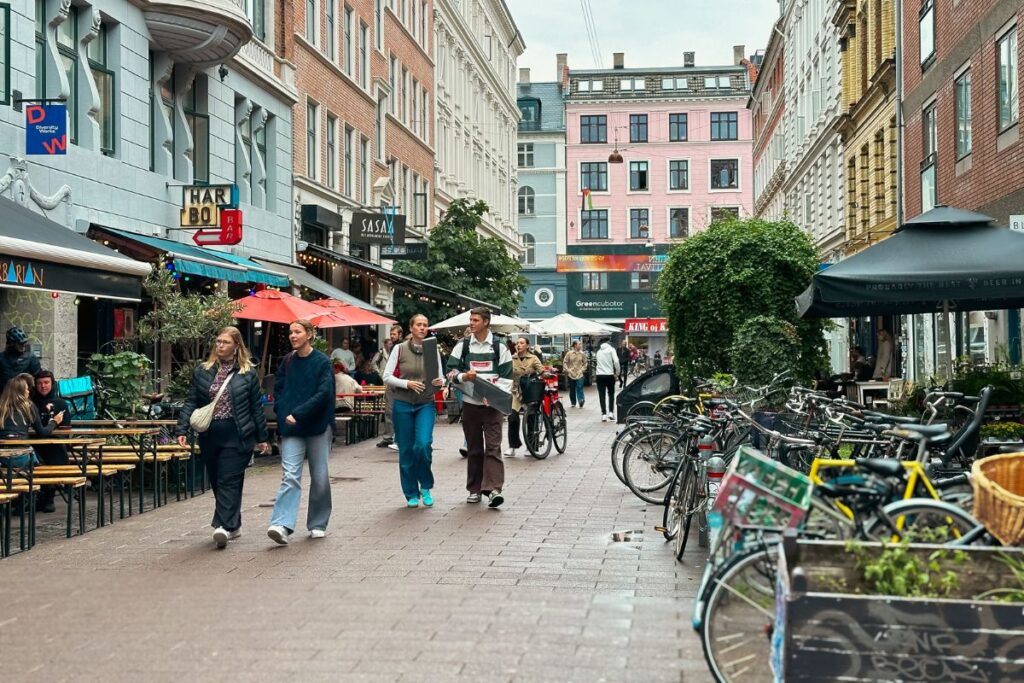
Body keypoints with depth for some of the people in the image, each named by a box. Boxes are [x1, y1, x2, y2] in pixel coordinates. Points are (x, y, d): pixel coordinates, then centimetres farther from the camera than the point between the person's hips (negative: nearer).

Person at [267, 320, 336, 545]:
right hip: (291, 428, 2)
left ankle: (318, 524, 21)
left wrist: (298, 414, -19)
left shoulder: (322, 362, -5)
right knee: (290, 476, -9)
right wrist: (283, 413, -2)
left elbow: (324, 394, -14)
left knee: (320, 477, 7)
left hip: (317, 426, -2)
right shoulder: (287, 361, 8)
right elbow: (277, 389, 14)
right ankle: (282, 525, -18)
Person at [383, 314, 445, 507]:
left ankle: (425, 487, 6)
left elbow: (440, 378, 9)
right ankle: (411, 494, 17)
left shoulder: (433, 350, 5)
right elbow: (387, 377, -1)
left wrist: (440, 382, -15)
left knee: (423, 444, -17)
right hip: (402, 405, 0)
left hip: (426, 404, 0)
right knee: (406, 450, 3)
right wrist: (407, 384, -16)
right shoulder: (399, 349, 0)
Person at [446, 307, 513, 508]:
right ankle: (474, 489, 16)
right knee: (473, 448, 8)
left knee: (493, 446, -11)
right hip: (470, 403, 2)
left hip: (492, 405, -2)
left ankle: (493, 489, -16)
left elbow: (506, 377, 1)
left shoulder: (499, 347, 2)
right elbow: (451, 372, 7)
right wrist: (463, 376, -15)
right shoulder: (462, 346, 8)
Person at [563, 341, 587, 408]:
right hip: (571, 374, 1)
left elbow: (585, 363, 10)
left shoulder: (582, 354, 1)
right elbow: (565, 362, 4)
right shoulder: (569, 354, -1)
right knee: (572, 389, 8)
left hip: (579, 374, -1)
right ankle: (573, 403, 18)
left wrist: (582, 369, -2)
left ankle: (581, 400, -21)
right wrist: (567, 370, -5)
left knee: (579, 388, -16)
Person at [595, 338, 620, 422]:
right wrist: (618, 372, 0)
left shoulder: (599, 351, 13)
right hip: (609, 375, -2)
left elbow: (600, 363, 15)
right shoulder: (611, 349, -1)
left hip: (599, 375, 3)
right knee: (611, 394, 12)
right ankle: (611, 412, 3)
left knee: (602, 395, 4)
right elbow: (616, 361, -13)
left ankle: (604, 414, -1)